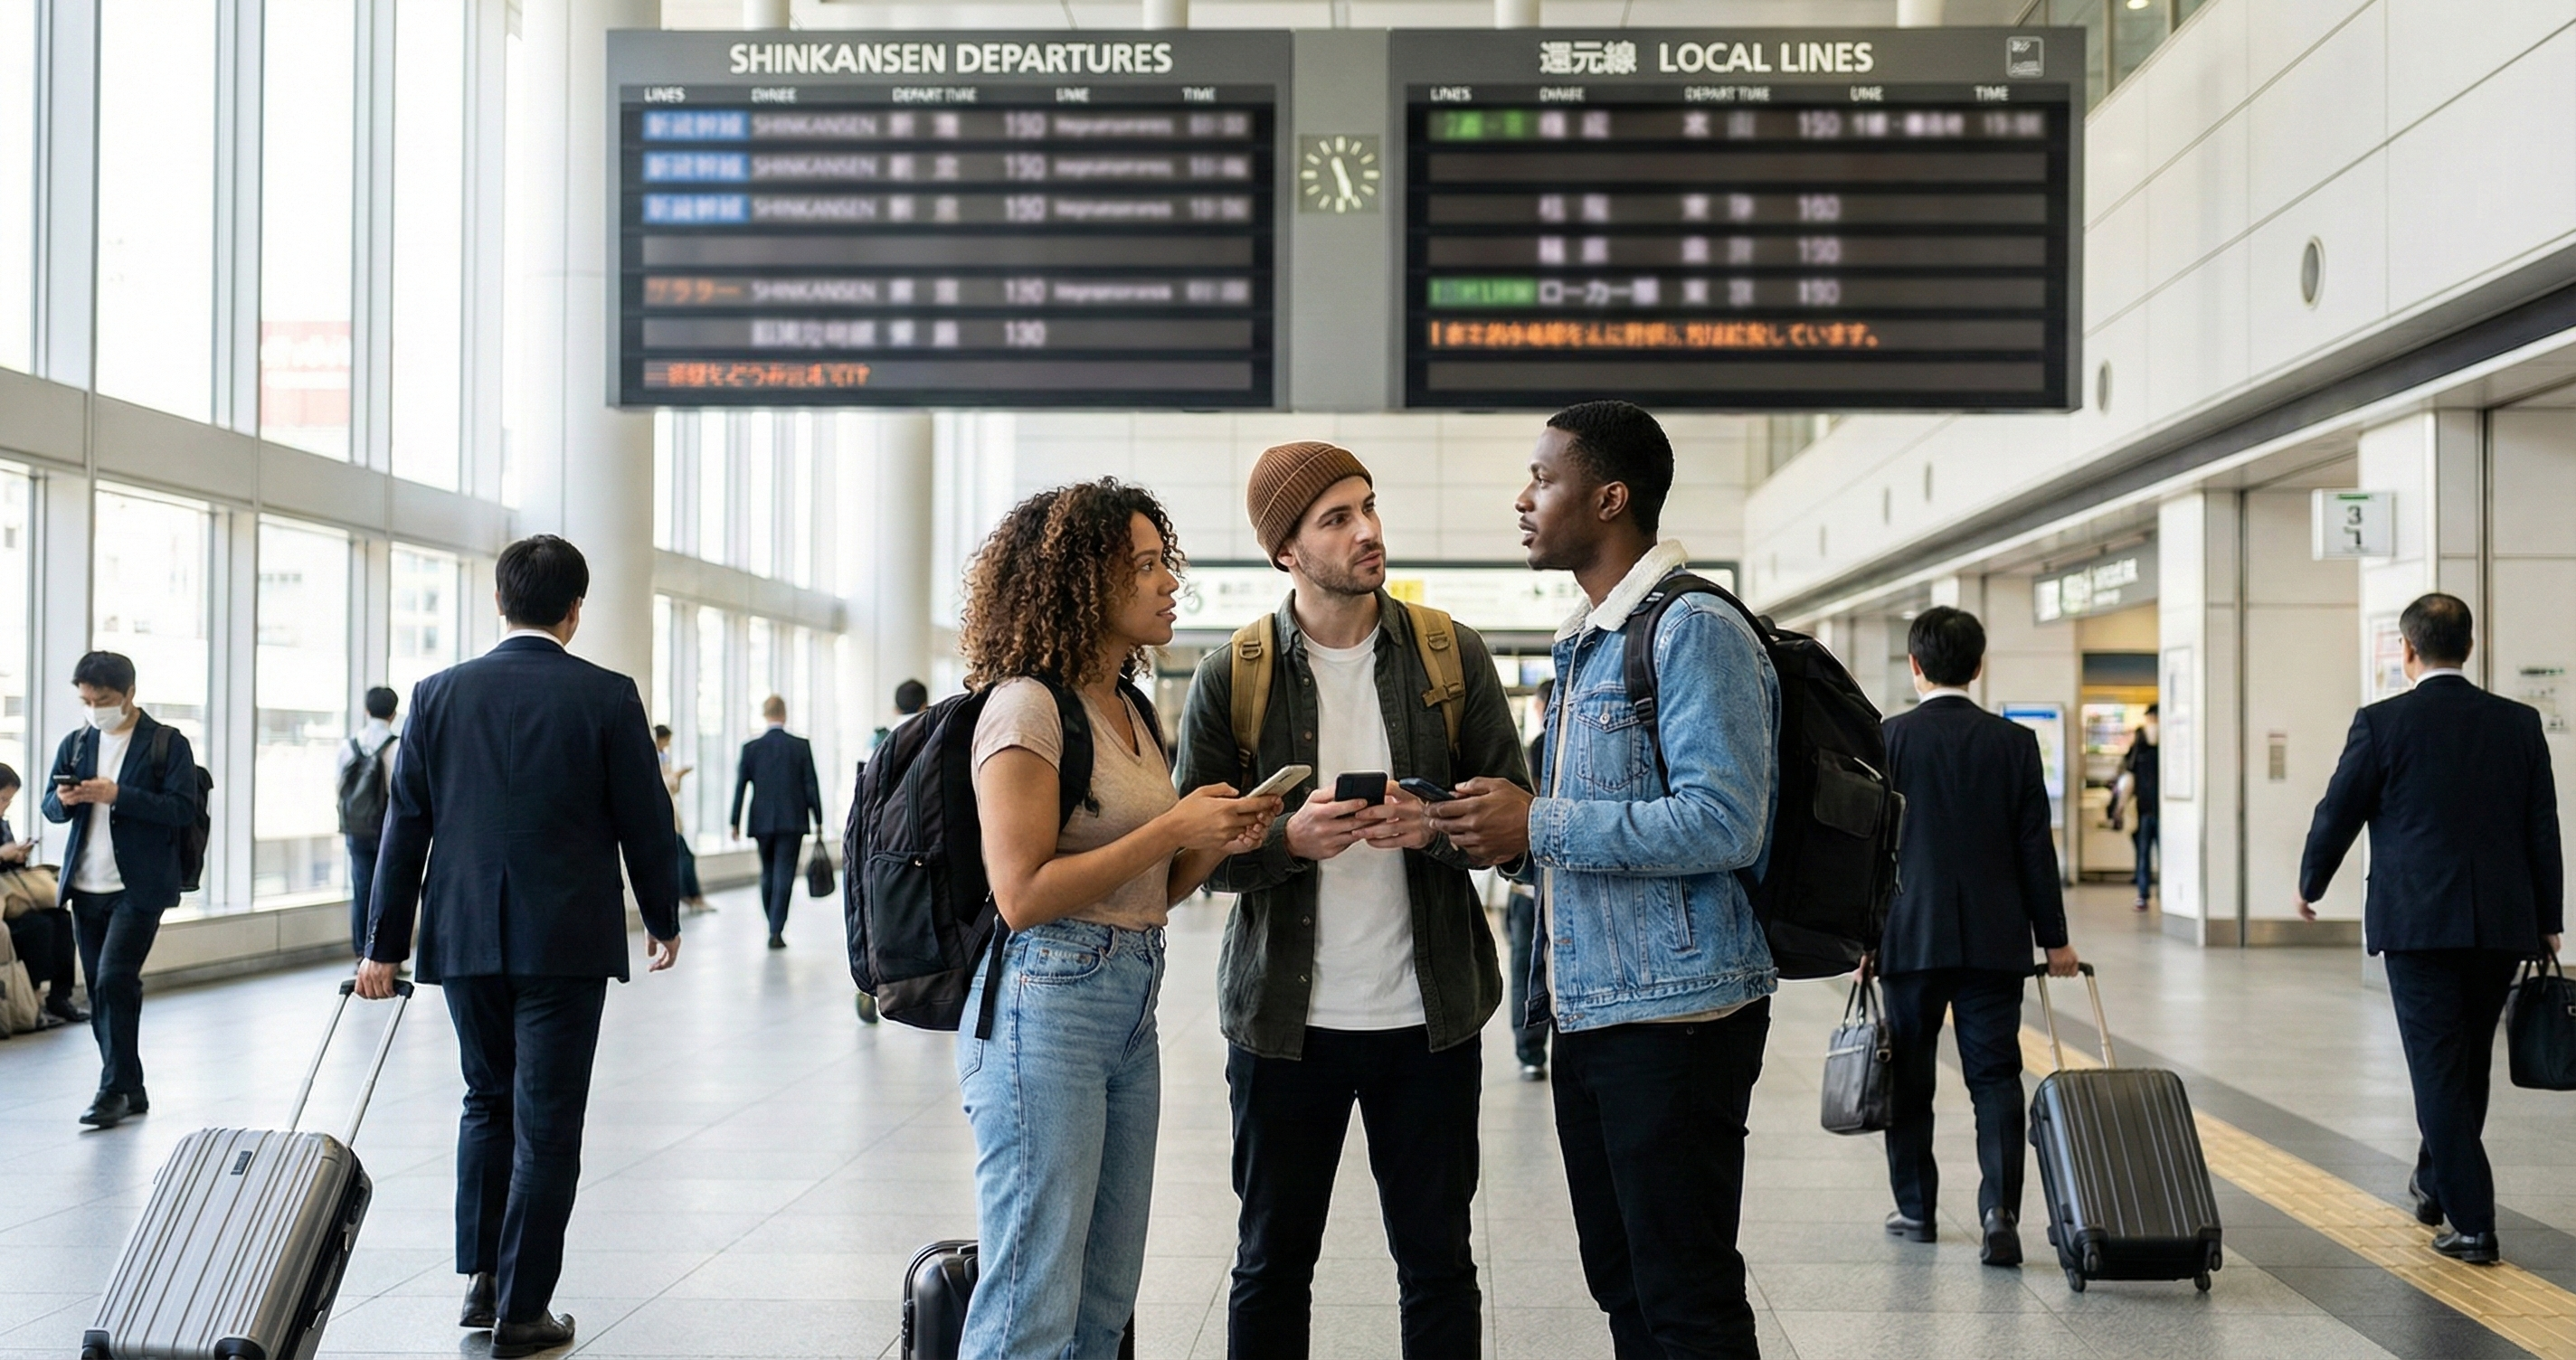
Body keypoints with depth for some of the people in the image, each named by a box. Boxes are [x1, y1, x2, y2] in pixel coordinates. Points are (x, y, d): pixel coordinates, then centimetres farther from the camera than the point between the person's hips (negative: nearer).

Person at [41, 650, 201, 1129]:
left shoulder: (167, 744, -4)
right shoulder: (75, 744, 12)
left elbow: (182, 808, -12)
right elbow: (49, 806, 15)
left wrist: (118, 795, -22)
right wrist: (64, 800, -10)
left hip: (138, 887, -6)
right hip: (86, 887, 6)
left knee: (115, 979, -15)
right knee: (101, 992, 9)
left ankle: (115, 1089, -6)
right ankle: (131, 1090, 18)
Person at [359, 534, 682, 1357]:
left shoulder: (439, 694, 1)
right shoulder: (607, 698, -7)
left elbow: (406, 823, 3)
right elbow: (645, 821, -3)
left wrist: (385, 944, 8)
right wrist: (664, 920, 13)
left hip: (465, 938, 3)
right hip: (565, 941, -3)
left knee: (487, 1102, 20)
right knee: (546, 1122, 3)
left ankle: (481, 1279, 19)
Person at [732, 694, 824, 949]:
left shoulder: (751, 747, -1)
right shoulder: (801, 746, -4)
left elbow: (740, 786, 1)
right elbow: (811, 785, -3)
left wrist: (735, 822, 8)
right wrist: (818, 820, 5)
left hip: (762, 822, 2)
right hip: (792, 821, -2)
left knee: (767, 873, 16)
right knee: (784, 875, -2)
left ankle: (774, 927, 22)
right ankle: (777, 931, -9)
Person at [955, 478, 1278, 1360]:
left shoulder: (1132, 712, 16)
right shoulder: (1028, 705, -11)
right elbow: (1023, 895, -17)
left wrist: (1218, 841, 1)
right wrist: (1173, 830, -15)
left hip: (1134, 1007, 9)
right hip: (1047, 1000, -9)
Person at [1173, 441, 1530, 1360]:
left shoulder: (1452, 654, 3)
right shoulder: (1232, 678, 0)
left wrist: (1436, 828, -16)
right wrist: (1289, 839, -20)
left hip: (1429, 1011, 1)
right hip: (1284, 1016, -1)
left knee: (1440, 1265, 9)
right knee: (1271, 1265, 10)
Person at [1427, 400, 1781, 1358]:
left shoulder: (1693, 629, -13)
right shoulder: (1582, 642, 17)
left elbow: (1723, 823, -23)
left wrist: (1537, 827, -19)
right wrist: (1516, 841, 5)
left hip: (1675, 1016, -10)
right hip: (1590, 1011, 10)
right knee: (1621, 1282, 17)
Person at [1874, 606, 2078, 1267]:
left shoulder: (1890, 738, -4)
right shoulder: (2014, 741, 1)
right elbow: (2035, 846, 2)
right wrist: (2054, 936, 9)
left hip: (1911, 937, -1)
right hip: (1994, 939, 1)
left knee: (1910, 1077, 10)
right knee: (1996, 1077, 1)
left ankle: (1916, 1208, 19)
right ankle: (1999, 1210, -13)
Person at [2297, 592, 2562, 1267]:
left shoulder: (2383, 723, -7)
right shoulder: (2519, 723, 4)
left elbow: (2338, 813, -1)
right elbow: (2543, 831, 7)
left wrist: (2309, 885, 17)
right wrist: (2548, 922, 15)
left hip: (2418, 924, -4)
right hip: (2502, 925, 4)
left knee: (2440, 1072, 0)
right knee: (2468, 1066, 19)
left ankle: (2473, 1223, -4)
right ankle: (2436, 1183, 36)